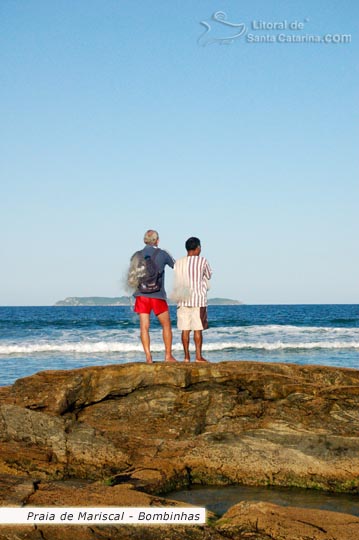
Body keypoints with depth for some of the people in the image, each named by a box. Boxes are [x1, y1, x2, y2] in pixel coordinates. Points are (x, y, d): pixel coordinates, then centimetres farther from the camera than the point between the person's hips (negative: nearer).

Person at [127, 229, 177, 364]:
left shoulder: (137, 255, 5)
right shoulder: (162, 254, -1)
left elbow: (131, 277, 7)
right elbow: (176, 266, 14)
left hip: (141, 296, 2)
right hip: (158, 296, -2)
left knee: (144, 327, 1)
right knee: (166, 326, 10)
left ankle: (148, 357, -6)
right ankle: (168, 355, 9)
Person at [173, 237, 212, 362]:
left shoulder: (178, 263, 5)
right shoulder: (202, 261, -5)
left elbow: (177, 283, 8)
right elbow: (209, 276, 11)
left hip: (183, 300, 3)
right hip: (198, 298, -3)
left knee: (185, 329, 4)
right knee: (198, 329, -1)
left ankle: (186, 356, 4)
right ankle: (198, 356, -2)